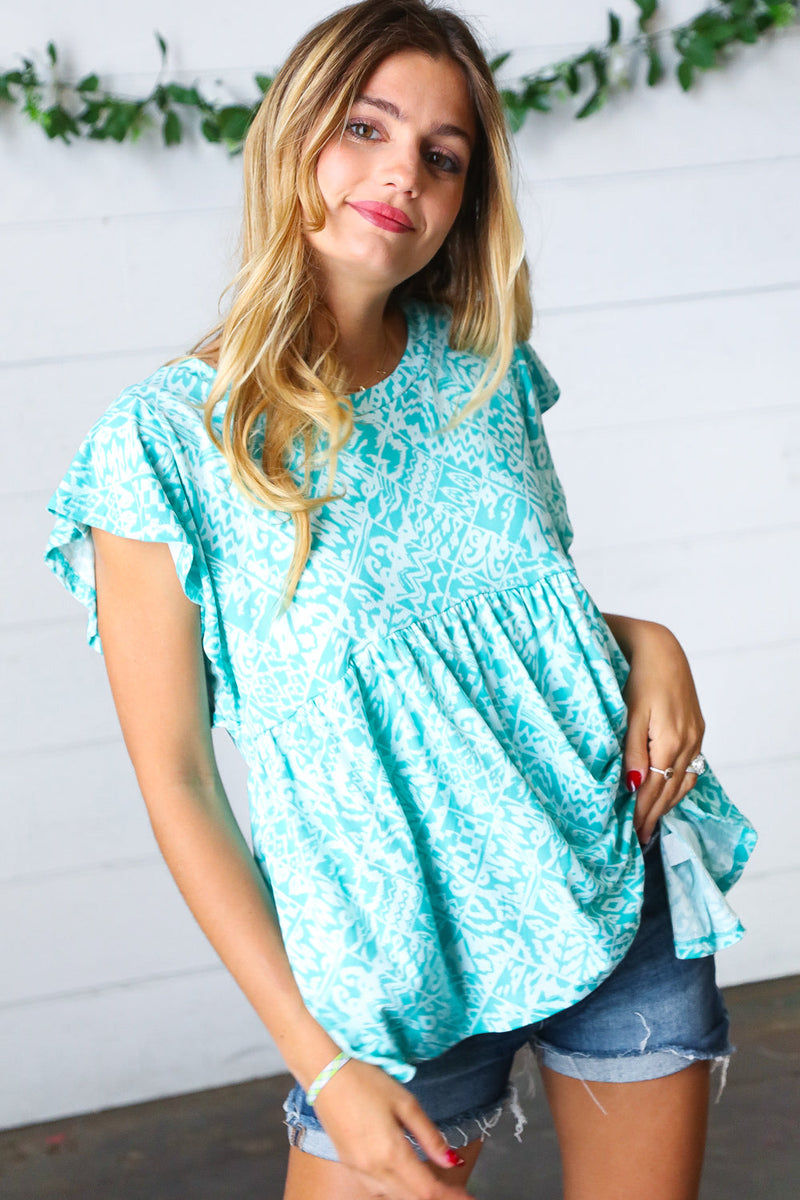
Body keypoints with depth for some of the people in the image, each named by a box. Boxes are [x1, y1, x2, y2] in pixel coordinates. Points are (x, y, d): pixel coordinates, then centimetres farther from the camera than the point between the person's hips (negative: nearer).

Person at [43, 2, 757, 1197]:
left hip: (623, 885, 4)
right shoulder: (169, 438, -12)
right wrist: (318, 1060, -13)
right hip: (403, 955, -4)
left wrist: (644, 639, -6)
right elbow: (176, 779, -10)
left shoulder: (485, 374, 2)